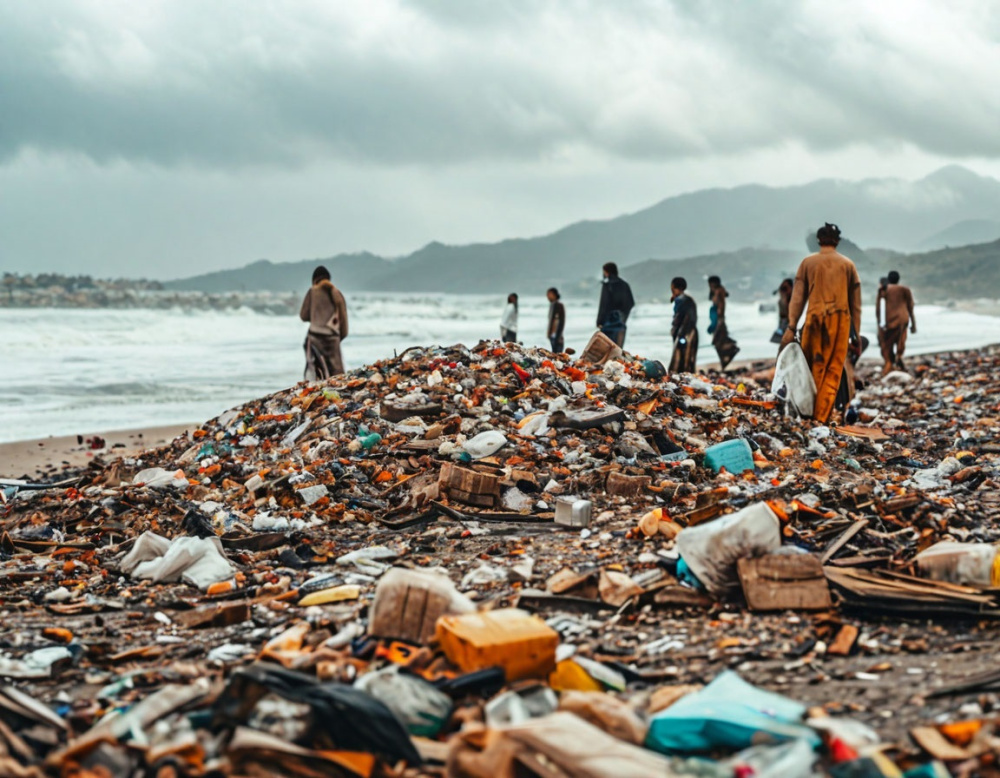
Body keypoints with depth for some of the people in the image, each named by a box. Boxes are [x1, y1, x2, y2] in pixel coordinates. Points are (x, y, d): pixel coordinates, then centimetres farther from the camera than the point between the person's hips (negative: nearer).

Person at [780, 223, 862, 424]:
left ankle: (809, 411, 10)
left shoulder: (808, 263, 6)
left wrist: (791, 327, -1)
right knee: (833, 369, 2)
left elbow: (798, 297, 1)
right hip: (840, 321, 0)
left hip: (815, 320, 0)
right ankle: (822, 416, -4)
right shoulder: (848, 265, 9)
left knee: (813, 367, 10)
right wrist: (855, 334, 13)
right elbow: (856, 303, 9)